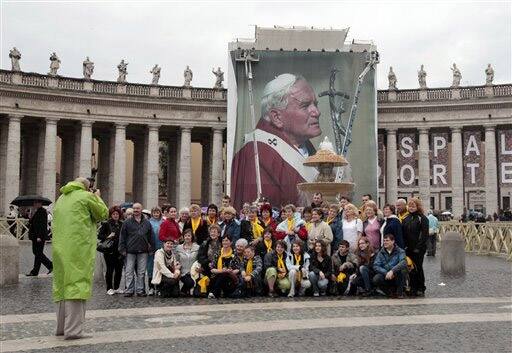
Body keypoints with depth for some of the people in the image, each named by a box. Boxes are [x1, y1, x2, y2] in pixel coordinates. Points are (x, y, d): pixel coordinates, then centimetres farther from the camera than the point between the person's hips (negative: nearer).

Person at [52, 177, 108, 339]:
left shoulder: (61, 199, 19)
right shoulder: (86, 196, -2)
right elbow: (103, 213, 6)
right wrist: (98, 198, 20)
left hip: (60, 248, 7)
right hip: (79, 249, -7)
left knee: (62, 285, 14)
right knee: (77, 285, -7)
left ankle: (61, 327, 22)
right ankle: (73, 330, -10)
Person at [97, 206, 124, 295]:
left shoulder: (122, 224, 10)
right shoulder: (106, 224, 0)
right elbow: (99, 235, -1)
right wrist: (107, 237, -16)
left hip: (119, 250, 4)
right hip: (109, 250, -4)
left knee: (119, 269, 6)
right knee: (110, 270, 1)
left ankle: (116, 287, 19)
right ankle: (109, 288, 11)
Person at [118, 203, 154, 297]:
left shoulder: (147, 223, 10)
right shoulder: (127, 223, 4)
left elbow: (151, 237, 13)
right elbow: (122, 237, 3)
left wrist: (151, 248, 7)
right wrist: (123, 249, -3)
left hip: (143, 251, 1)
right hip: (130, 251, -1)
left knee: (141, 272, 4)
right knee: (129, 272, 0)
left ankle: (140, 290, 11)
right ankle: (129, 290, 6)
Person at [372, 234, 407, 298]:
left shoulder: (400, 251, -3)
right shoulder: (381, 253, 5)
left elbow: (403, 263, -23)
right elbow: (375, 266, -7)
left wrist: (392, 271, -36)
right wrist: (386, 273, -24)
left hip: (397, 277, -2)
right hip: (385, 277, 2)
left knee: (401, 270, -33)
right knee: (375, 279, -28)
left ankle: (400, 292, -11)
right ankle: (392, 290, -1)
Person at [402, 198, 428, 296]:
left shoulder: (422, 218, -5)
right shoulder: (406, 219, 12)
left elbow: (425, 234, -11)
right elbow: (403, 233, 13)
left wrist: (418, 247, -15)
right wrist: (404, 245, 2)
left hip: (418, 249, -5)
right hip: (408, 248, 5)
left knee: (418, 268, 0)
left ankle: (421, 289, 10)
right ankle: (413, 288, 15)